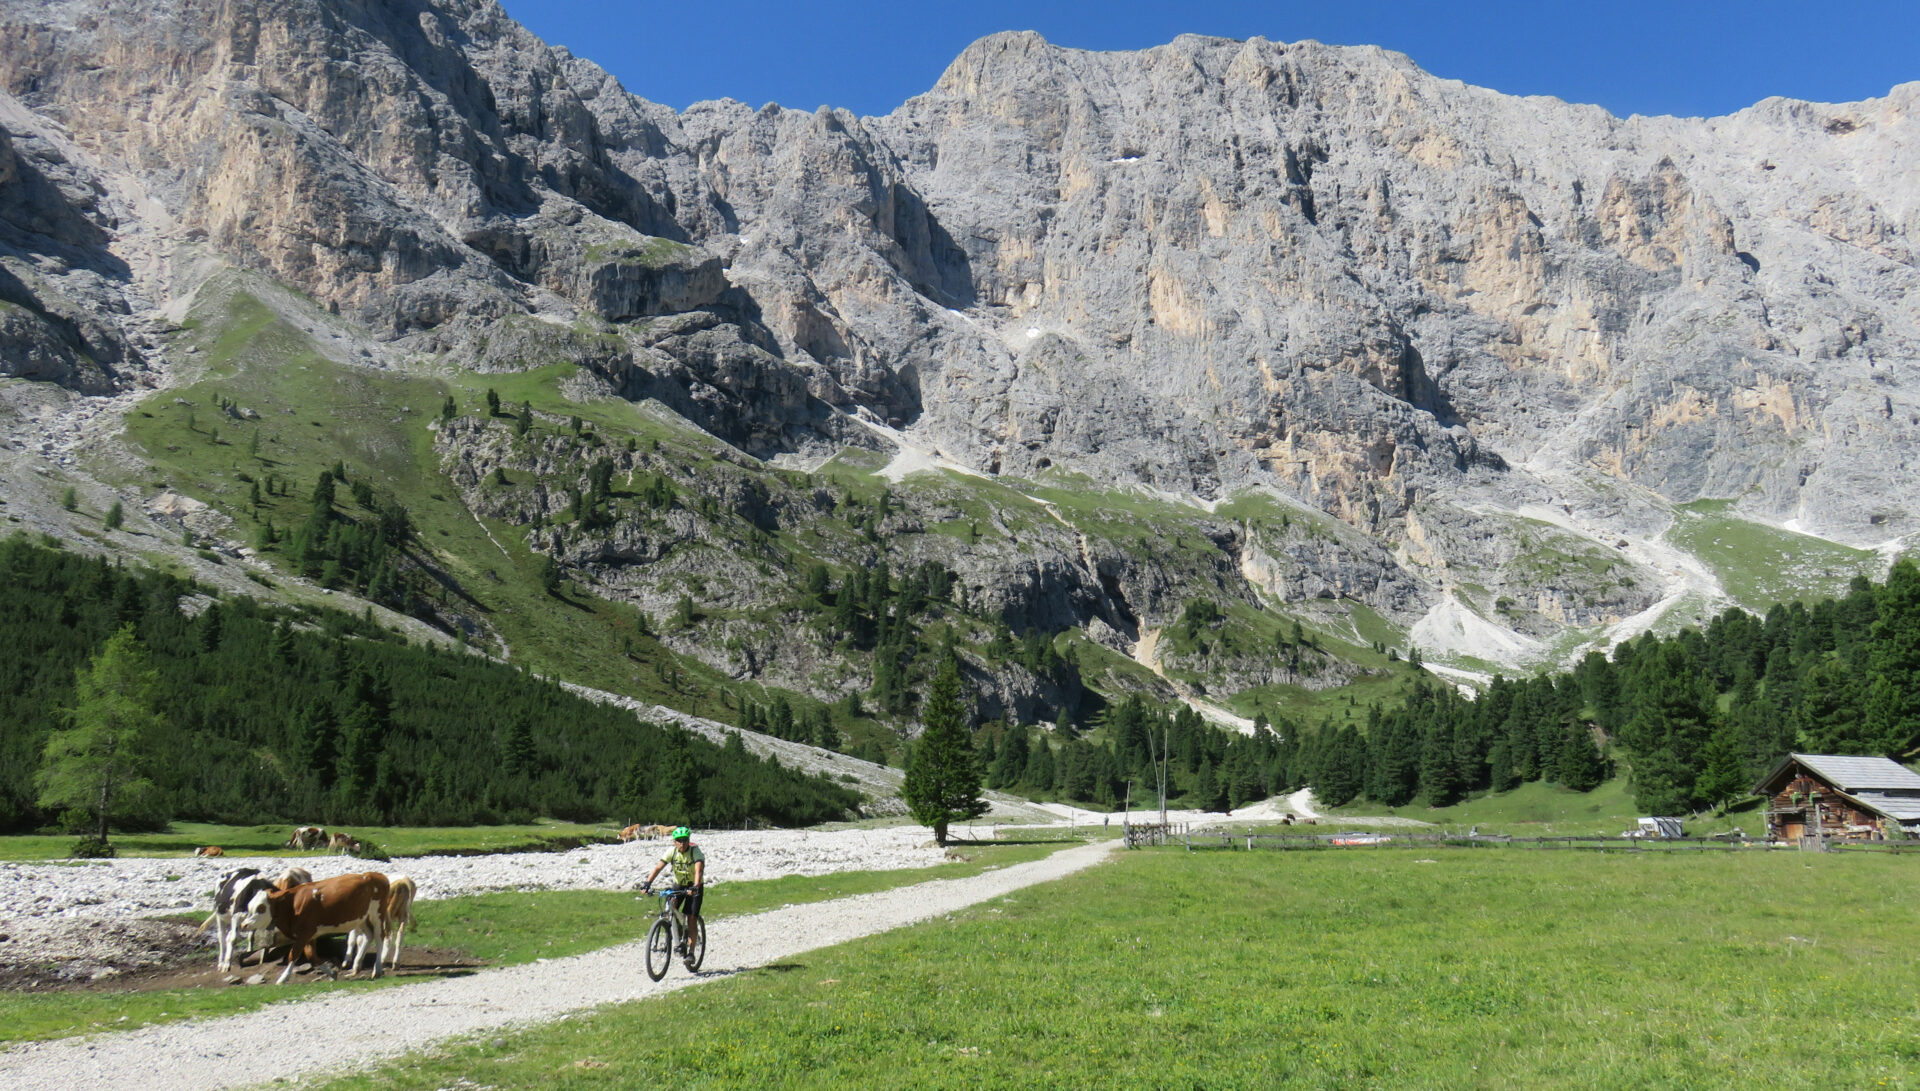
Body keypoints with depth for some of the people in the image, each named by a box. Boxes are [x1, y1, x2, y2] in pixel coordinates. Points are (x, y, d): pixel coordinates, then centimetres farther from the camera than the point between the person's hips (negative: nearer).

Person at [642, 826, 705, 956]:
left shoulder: (695, 851, -23)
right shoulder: (672, 852, -13)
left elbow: (699, 870, -38)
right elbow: (658, 867, -21)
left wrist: (695, 887, -54)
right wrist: (648, 883, -36)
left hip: (694, 887, -3)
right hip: (678, 885, 3)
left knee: (692, 919, -10)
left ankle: (691, 952, 1)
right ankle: (681, 940, 5)